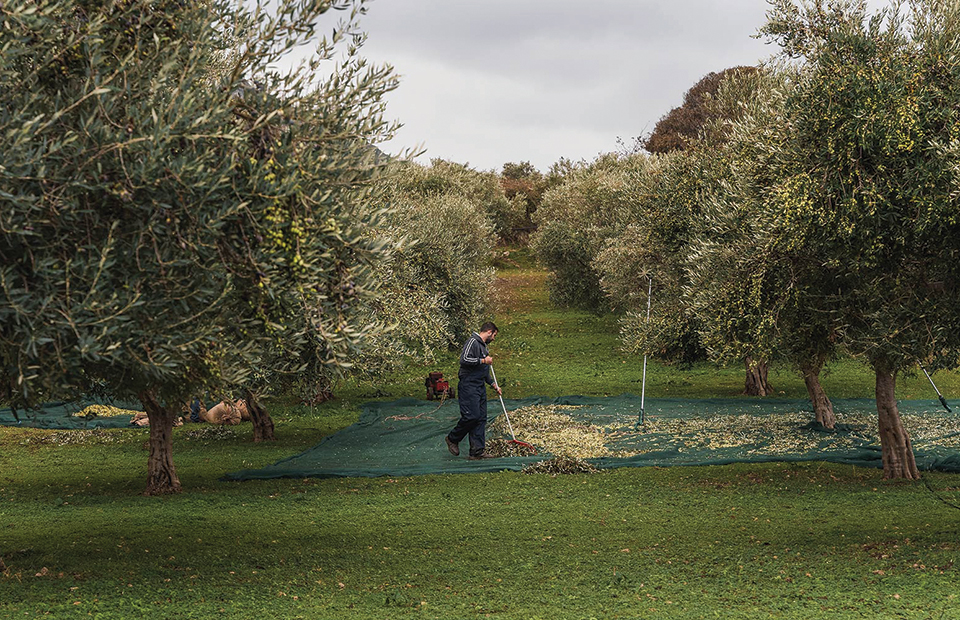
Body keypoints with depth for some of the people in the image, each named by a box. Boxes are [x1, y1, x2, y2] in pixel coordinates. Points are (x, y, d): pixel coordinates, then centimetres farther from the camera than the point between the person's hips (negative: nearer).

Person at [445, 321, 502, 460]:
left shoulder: (483, 346, 22)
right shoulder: (473, 342, -8)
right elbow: (464, 360, -22)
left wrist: (494, 385, 29)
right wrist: (483, 360, -15)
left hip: (480, 387, 10)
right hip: (469, 386, -10)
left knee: (481, 418, 4)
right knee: (471, 416, -14)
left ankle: (478, 451, 3)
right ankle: (452, 439, 7)